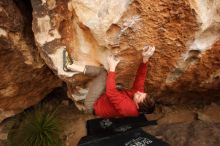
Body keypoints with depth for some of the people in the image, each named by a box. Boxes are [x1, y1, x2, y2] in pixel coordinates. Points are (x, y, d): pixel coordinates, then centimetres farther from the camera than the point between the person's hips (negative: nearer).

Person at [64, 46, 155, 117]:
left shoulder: (127, 108, -37)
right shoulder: (139, 95, -16)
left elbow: (110, 92, -43)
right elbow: (140, 77, -16)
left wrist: (112, 68, -38)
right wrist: (145, 59, -30)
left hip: (93, 105, -8)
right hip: (103, 98, 8)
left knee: (103, 72, -20)